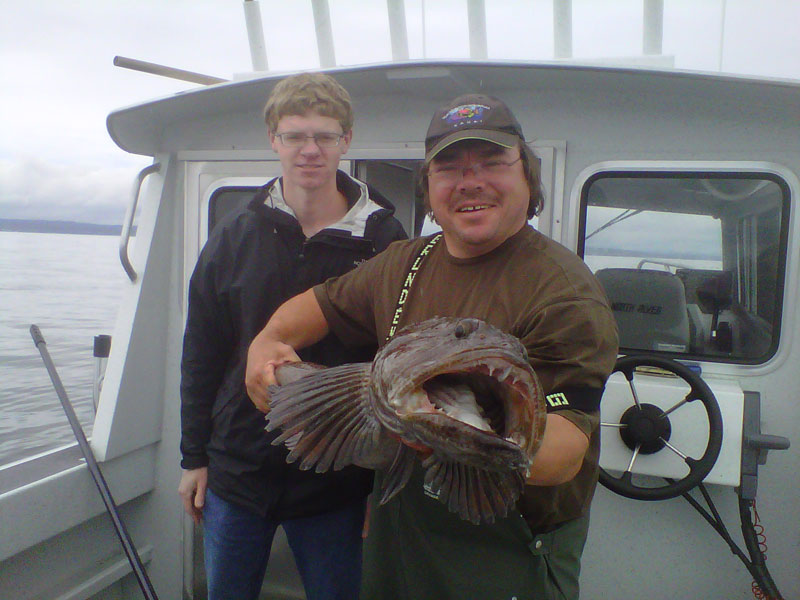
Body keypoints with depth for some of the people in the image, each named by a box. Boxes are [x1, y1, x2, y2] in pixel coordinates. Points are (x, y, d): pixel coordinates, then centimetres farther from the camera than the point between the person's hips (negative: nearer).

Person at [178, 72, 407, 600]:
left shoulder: (383, 240, -8)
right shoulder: (235, 237, 0)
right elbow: (201, 355, 5)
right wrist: (194, 457, 5)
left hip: (335, 484, -2)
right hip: (236, 472, 3)